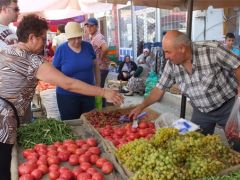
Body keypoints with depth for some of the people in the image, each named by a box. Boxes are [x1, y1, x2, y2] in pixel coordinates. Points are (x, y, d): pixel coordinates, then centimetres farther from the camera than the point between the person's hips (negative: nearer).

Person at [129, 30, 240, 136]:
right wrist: (141, 107, -2)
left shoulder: (213, 50, -24)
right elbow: (160, 89, 0)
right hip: (201, 111, 4)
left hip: (229, 106, -3)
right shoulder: (171, 64, -10)